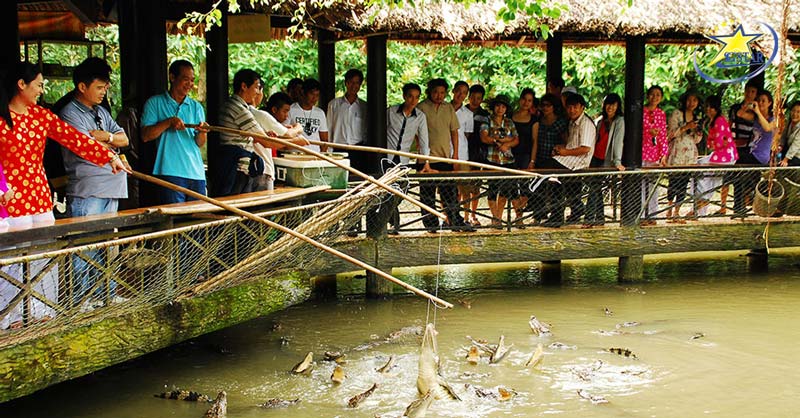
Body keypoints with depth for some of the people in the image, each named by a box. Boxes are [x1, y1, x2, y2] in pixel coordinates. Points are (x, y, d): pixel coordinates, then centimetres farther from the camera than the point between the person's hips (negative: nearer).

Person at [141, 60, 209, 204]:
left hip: (196, 174, 4)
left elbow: (200, 144, 8)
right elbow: (145, 136, -3)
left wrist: (202, 132, -14)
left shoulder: (196, 107, 16)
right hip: (170, 172, -4)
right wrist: (168, 122, -14)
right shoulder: (155, 103, 6)